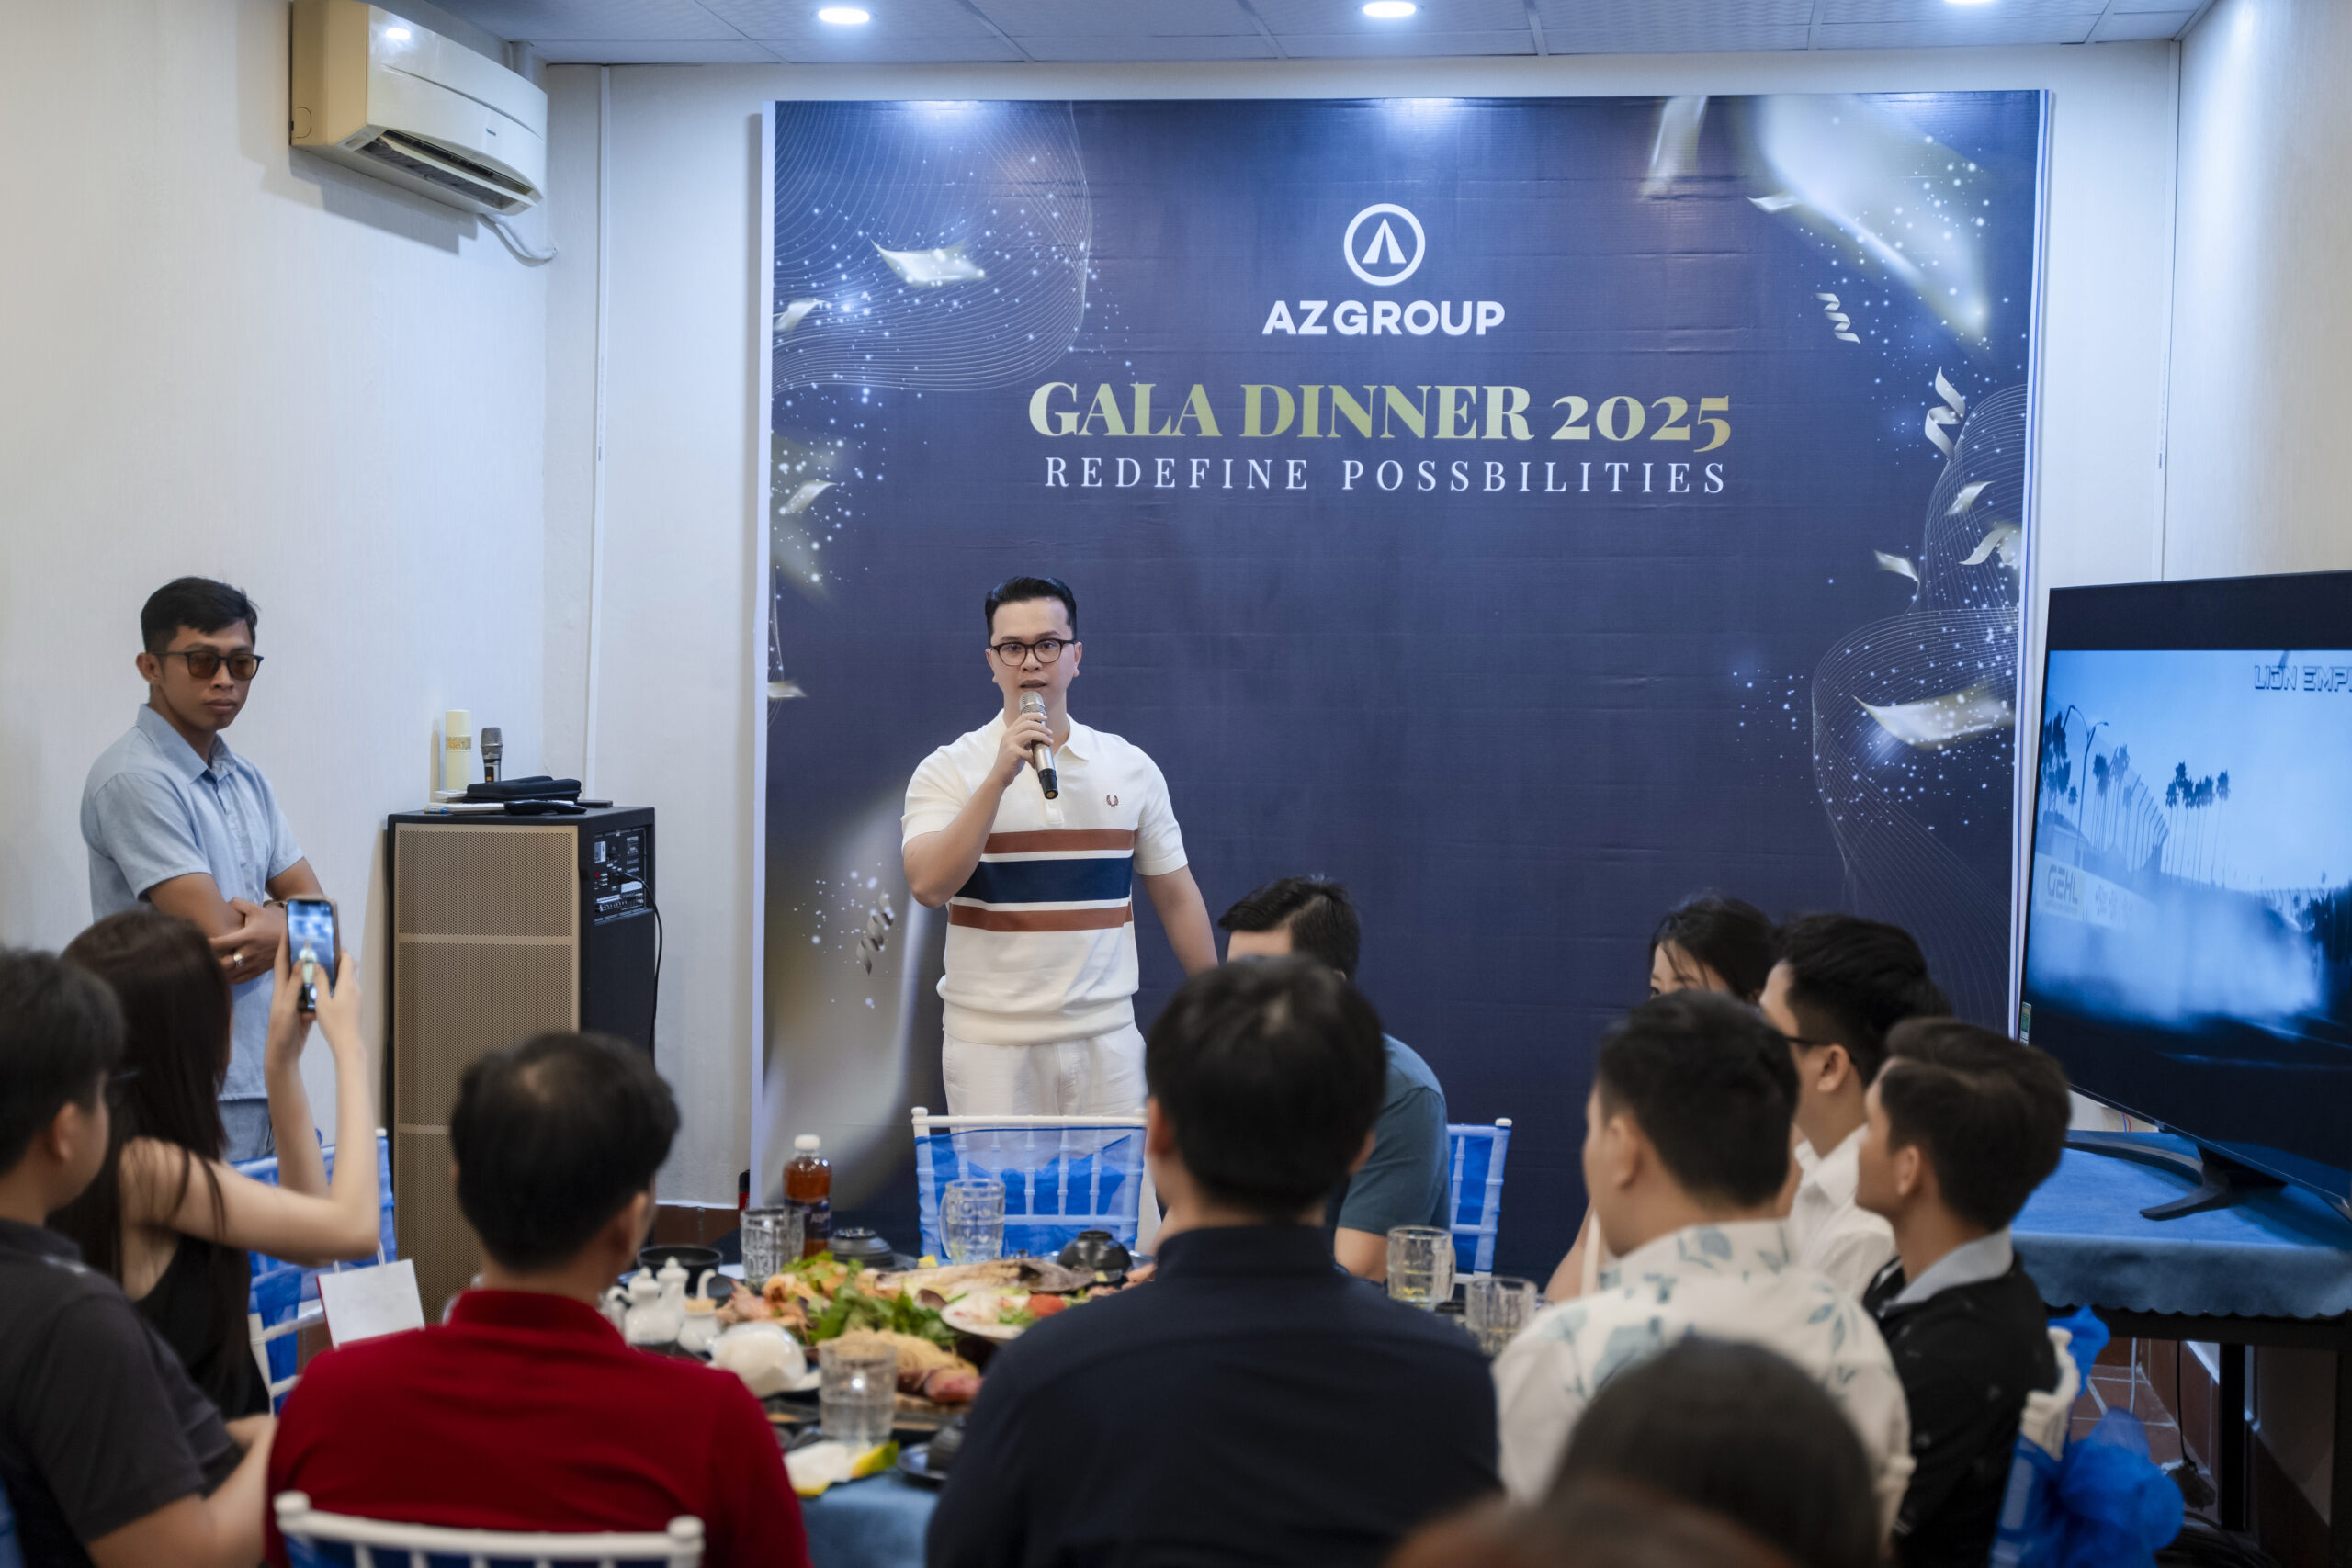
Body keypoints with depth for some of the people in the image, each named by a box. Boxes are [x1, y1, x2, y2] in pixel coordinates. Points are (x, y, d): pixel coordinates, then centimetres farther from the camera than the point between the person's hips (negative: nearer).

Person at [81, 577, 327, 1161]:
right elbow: (216, 938, -17)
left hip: (263, 1079, 8)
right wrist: (287, 923, 2)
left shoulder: (248, 780, 15)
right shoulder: (134, 780, -12)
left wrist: (274, 925, -12)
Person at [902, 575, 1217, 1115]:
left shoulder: (1132, 768, 7)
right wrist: (999, 777, -20)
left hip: (1107, 1038, 2)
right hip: (991, 1044, -2)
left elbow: (1176, 897, 13)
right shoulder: (948, 770, 0)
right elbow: (928, 886, -16)